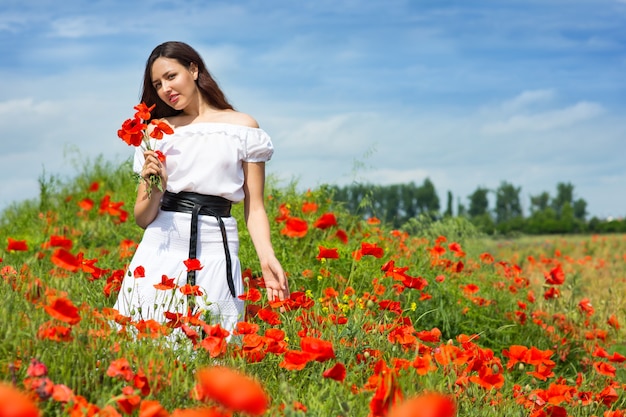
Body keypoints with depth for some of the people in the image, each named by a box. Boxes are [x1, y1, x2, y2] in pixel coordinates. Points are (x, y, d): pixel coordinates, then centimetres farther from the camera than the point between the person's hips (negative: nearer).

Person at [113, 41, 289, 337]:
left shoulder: (243, 128, 5)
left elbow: (254, 207, 3)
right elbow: (142, 218, 10)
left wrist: (267, 258, -12)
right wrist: (155, 188, -11)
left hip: (215, 253, -2)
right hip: (161, 250, 2)